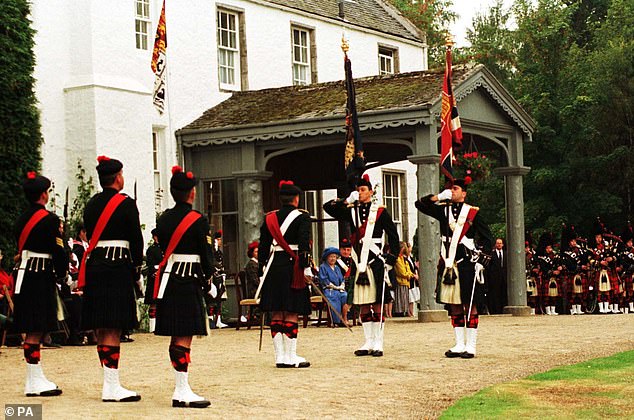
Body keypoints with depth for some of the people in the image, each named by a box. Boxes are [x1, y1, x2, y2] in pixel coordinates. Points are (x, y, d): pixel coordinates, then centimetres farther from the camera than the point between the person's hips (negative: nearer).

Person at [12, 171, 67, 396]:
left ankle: (35, 378, 16)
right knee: (35, 330, -7)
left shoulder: (21, 219, 13)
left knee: (32, 330, 11)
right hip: (41, 277, -8)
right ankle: (35, 382, -6)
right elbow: (58, 251, -10)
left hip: (24, 276, 8)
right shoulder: (49, 219, -12)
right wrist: (62, 272, 3)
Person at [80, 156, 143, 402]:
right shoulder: (126, 204, -7)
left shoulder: (91, 204, 12)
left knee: (101, 328, 11)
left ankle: (110, 382, 17)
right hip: (117, 267, -7)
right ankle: (112, 387, -9)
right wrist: (137, 266, 8)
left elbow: (90, 236, 15)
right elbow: (136, 239, -6)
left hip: (93, 266, 7)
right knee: (113, 328, -8)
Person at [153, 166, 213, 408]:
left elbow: (163, 249, 13)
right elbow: (206, 254, -7)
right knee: (184, 336, -8)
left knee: (177, 337, 11)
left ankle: (181, 389, 17)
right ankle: (182, 391, -10)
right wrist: (208, 274, 11)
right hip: (189, 281, -7)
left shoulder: (163, 219, 9)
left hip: (167, 279, 7)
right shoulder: (198, 221, -10)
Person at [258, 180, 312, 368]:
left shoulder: (269, 218, 11)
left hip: (273, 268, 5)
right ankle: (290, 356, -2)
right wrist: (306, 267, -14)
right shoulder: (301, 217, -2)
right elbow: (304, 243, -14)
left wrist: (262, 271, 13)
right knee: (292, 314, -2)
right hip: (292, 267, -4)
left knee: (277, 314, 7)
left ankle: (280, 356, 9)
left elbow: (263, 246, 9)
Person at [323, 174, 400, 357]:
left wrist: (390, 259, -3)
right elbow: (328, 207, 8)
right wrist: (347, 200, -3)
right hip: (360, 265, 4)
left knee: (377, 305, -2)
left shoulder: (380, 212, 0)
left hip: (376, 264, -4)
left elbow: (393, 237, 2)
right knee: (363, 306, 7)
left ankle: (378, 344, 2)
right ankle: (368, 343, 13)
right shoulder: (351, 212, 10)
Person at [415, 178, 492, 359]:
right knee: (454, 307, 8)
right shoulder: (444, 210, 11)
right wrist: (438, 197, -3)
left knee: (470, 306, -1)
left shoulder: (472, 213, 0)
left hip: (467, 264, -4)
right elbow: (420, 204, 10)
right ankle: (459, 345, 14)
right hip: (449, 265, 4)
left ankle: (470, 347, 1)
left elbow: (487, 238, 2)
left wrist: (481, 260, -7)